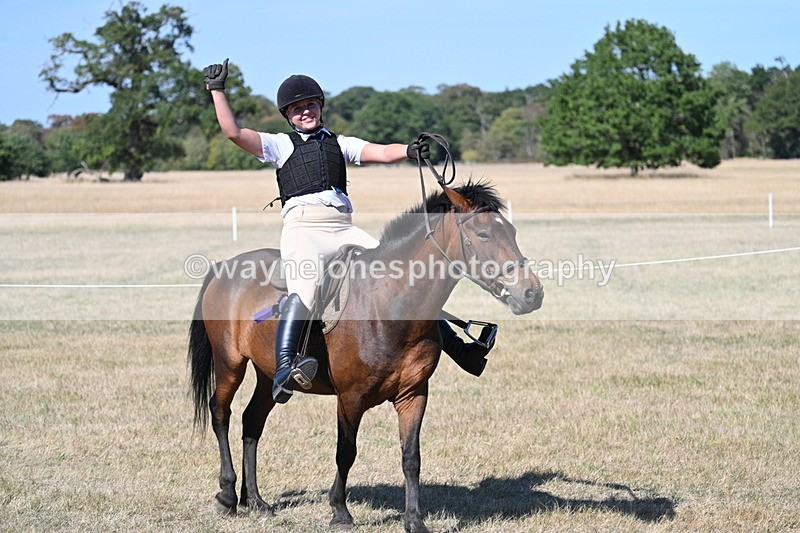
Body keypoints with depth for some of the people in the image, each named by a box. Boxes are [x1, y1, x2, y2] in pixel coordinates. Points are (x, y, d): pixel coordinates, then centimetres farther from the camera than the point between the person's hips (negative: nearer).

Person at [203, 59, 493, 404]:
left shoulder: (340, 143, 25)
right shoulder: (280, 145, 19)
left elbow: (380, 152, 8)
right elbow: (233, 132, 8)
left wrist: (409, 150, -11)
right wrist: (217, 89, 6)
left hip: (344, 229, 4)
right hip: (302, 227, -4)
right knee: (305, 288, -33)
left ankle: (457, 349, 2)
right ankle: (283, 370, -49)